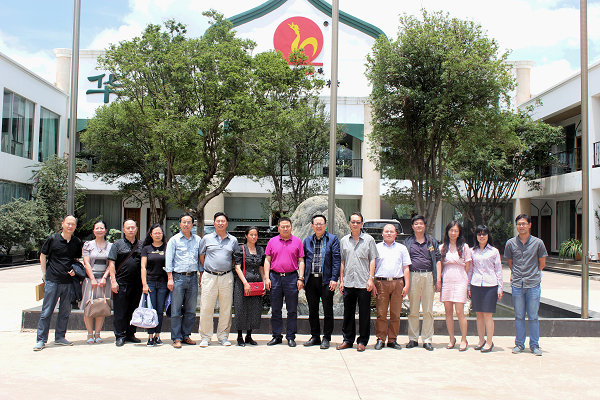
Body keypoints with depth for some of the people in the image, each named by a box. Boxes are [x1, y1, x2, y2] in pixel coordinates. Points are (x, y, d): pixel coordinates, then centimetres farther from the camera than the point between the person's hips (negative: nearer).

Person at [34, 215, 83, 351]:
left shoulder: (77, 242, 7)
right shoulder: (53, 239, -2)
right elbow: (43, 256, 7)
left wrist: (74, 270, 3)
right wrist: (44, 273, 1)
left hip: (68, 282, 4)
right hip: (52, 280, -3)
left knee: (65, 312, 9)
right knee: (46, 311, -1)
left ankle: (60, 337, 22)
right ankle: (41, 340, 6)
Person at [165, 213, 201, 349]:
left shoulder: (197, 240, 12)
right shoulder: (174, 240, 3)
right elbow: (168, 260, -1)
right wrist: (170, 278, -8)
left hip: (193, 277, 3)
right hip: (178, 277, -3)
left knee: (191, 310, 7)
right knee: (176, 310, -2)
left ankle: (186, 335, 18)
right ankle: (176, 338, 4)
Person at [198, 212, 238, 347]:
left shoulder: (233, 240, 11)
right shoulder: (207, 239, 7)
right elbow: (201, 256, 16)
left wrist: (229, 268, 10)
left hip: (227, 277, 2)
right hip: (209, 276, -1)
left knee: (226, 309, 4)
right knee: (206, 308, -2)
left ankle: (223, 336, 15)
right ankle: (205, 337, 7)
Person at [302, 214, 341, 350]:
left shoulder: (333, 239, 2)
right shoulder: (307, 241, 13)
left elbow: (336, 260, -5)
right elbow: (303, 260, 13)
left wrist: (334, 279, -13)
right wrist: (302, 279, 6)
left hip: (326, 280, -4)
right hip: (310, 280, 4)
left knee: (328, 311, 2)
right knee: (312, 310, 10)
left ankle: (326, 338, 11)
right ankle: (315, 337, 21)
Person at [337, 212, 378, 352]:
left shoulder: (369, 239, 3)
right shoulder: (344, 241, 11)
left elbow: (372, 260, 1)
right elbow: (342, 261, 13)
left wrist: (371, 278, -7)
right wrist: (341, 280, 7)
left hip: (363, 283, -3)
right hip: (348, 282, 3)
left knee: (364, 313, 2)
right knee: (348, 313, 8)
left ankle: (362, 341, 13)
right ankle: (348, 340, 18)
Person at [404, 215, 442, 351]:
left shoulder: (432, 241, 13)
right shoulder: (408, 242, 11)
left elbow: (438, 260, 10)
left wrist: (438, 279, 0)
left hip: (429, 276, 1)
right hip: (413, 276, 0)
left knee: (428, 310, 1)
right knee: (413, 310, 3)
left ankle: (427, 339, 7)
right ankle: (413, 338, 11)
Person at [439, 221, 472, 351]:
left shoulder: (464, 247, 4)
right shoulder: (442, 247, 10)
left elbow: (467, 267, 4)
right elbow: (440, 266, 13)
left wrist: (467, 283, 0)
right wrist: (439, 280, 5)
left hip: (460, 282, -3)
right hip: (446, 281, 3)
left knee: (459, 312, -6)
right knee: (448, 312, 6)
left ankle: (464, 340, 5)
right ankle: (452, 338, 17)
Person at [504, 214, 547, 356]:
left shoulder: (538, 243, 0)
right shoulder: (510, 243, 4)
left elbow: (542, 263, 11)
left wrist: (533, 274, 13)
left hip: (533, 285, -1)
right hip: (517, 285, 1)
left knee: (533, 316, 3)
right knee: (519, 316, 7)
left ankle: (534, 345, 13)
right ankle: (519, 343, 17)